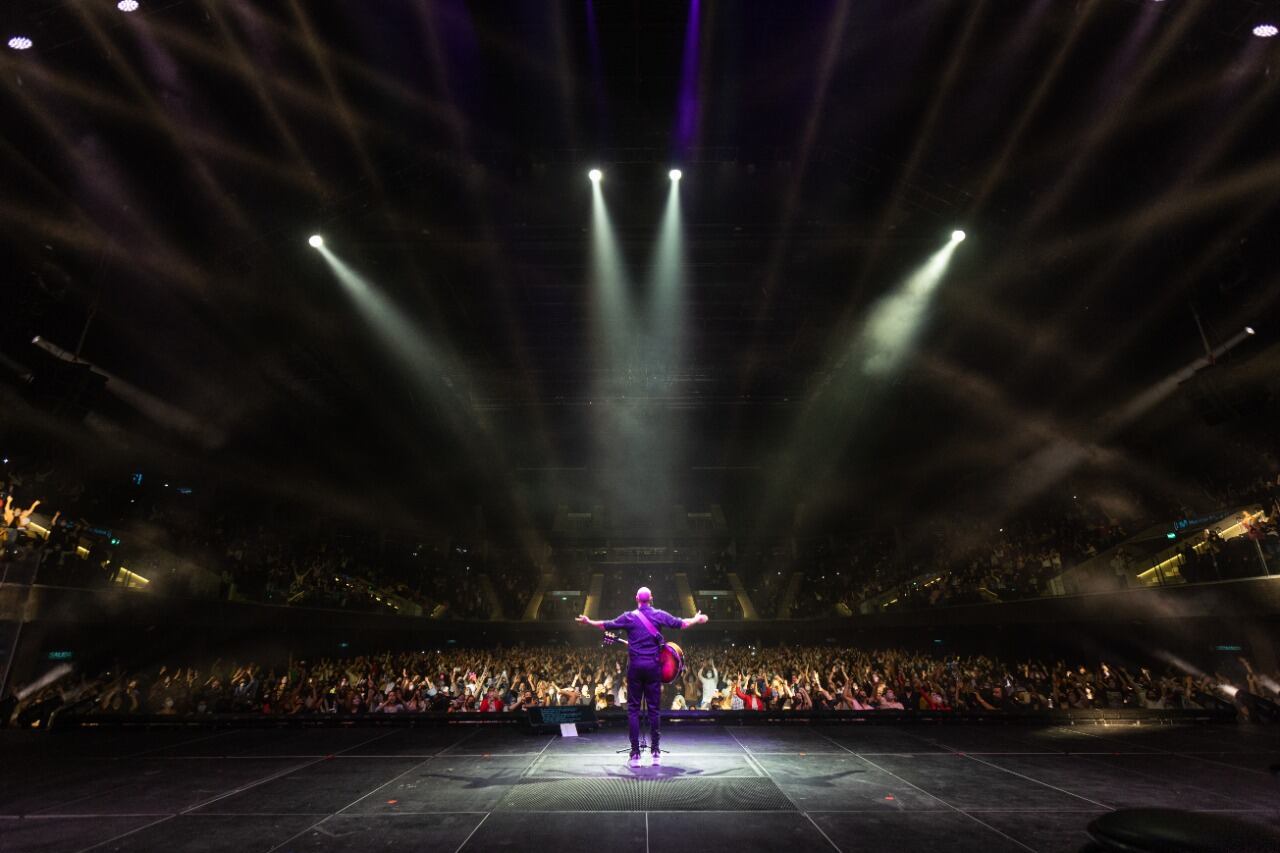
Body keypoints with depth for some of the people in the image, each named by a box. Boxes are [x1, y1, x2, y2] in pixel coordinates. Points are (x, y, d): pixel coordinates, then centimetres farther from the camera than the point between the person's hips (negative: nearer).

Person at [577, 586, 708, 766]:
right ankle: (655, 751, 12)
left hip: (635, 666, 0)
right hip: (653, 666, 1)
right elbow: (681, 623, 3)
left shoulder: (629, 617, 1)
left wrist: (588, 622, 23)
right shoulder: (659, 615, 0)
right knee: (654, 708, 8)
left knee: (633, 709, 5)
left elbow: (606, 625, 7)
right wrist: (697, 619, 20)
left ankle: (635, 753, 4)